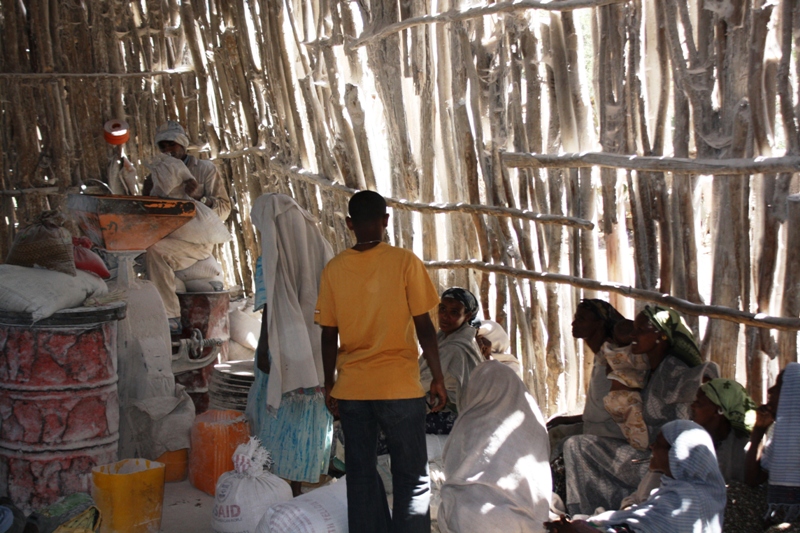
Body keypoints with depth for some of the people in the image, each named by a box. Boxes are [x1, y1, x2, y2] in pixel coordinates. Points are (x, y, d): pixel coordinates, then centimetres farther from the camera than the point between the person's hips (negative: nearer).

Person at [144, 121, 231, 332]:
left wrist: (199, 196, -21)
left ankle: (171, 318, -31)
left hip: (198, 241, -6)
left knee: (155, 250, -32)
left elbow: (224, 209, -4)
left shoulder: (205, 169, 4)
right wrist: (147, 195, -1)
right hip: (167, 239, 6)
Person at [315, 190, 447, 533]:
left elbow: (329, 335, 3)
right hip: (399, 386, -2)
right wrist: (438, 378, 2)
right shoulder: (404, 261, -7)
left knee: (361, 475, 12)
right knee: (412, 477, 7)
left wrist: (329, 383, 14)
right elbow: (424, 326, -7)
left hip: (351, 388, 3)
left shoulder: (333, 269, 0)